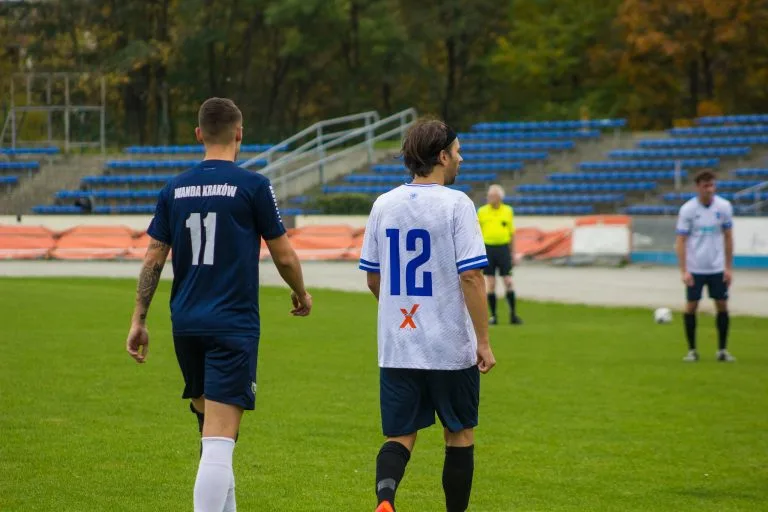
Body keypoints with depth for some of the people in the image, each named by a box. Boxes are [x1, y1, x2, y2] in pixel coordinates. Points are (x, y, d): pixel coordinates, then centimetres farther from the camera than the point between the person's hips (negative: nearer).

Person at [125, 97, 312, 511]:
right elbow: (284, 256, -1)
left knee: (210, 427, 21)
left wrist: (139, 320, 12)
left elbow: (153, 258, 6)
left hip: (186, 325, 5)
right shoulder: (252, 186, -6)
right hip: (233, 326, -5)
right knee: (219, 439, -10)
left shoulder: (175, 189, 7)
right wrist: (301, 294, 18)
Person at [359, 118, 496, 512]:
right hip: (452, 347, -4)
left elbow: (373, 278, 13)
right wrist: (483, 341, -9)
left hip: (396, 347, 4)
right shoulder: (456, 204, -9)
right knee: (460, 436, 13)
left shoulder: (383, 205, 6)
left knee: (400, 436, 6)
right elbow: (471, 276, -14)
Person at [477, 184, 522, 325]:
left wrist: (513, 253, 8)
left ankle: (513, 315, 3)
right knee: (490, 284, 2)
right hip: (488, 249, 0)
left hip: (503, 249, 0)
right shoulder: (482, 211, 4)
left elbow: (512, 233, 10)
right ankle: (493, 316, 9)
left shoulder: (508, 211, 6)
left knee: (508, 282, -4)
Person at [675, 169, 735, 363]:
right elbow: (680, 241, -6)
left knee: (722, 306, 2)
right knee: (691, 306, -1)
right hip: (695, 269, -2)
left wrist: (729, 267, 2)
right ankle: (692, 350, 11)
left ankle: (722, 350, 12)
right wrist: (684, 271, -13)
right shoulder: (687, 209, -9)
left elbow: (728, 237, 5)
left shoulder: (724, 207, -2)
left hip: (717, 268, 2)